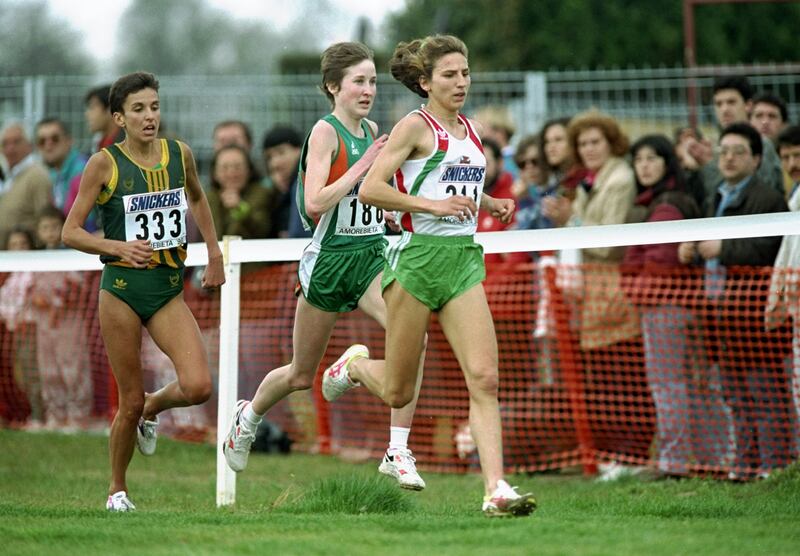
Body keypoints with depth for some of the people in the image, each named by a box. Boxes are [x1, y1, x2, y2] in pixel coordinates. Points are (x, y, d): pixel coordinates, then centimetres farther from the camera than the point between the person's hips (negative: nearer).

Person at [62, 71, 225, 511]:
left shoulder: (179, 154, 3)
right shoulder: (104, 164, -8)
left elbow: (197, 199, 25)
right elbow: (70, 232, -7)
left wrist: (214, 253, 21)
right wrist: (118, 246, -22)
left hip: (169, 290, 3)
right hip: (122, 289, -3)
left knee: (197, 386, -16)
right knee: (130, 402, 1)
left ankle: (153, 408, 19)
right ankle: (117, 489, 23)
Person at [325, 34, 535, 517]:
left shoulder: (470, 131, 15)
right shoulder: (417, 126, -6)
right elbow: (369, 190, -14)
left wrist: (492, 204, 14)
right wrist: (432, 205, -20)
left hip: (465, 259, 5)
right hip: (418, 257, -5)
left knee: (485, 378, -11)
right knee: (399, 393, 6)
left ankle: (496, 490, -16)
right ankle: (354, 364, 40)